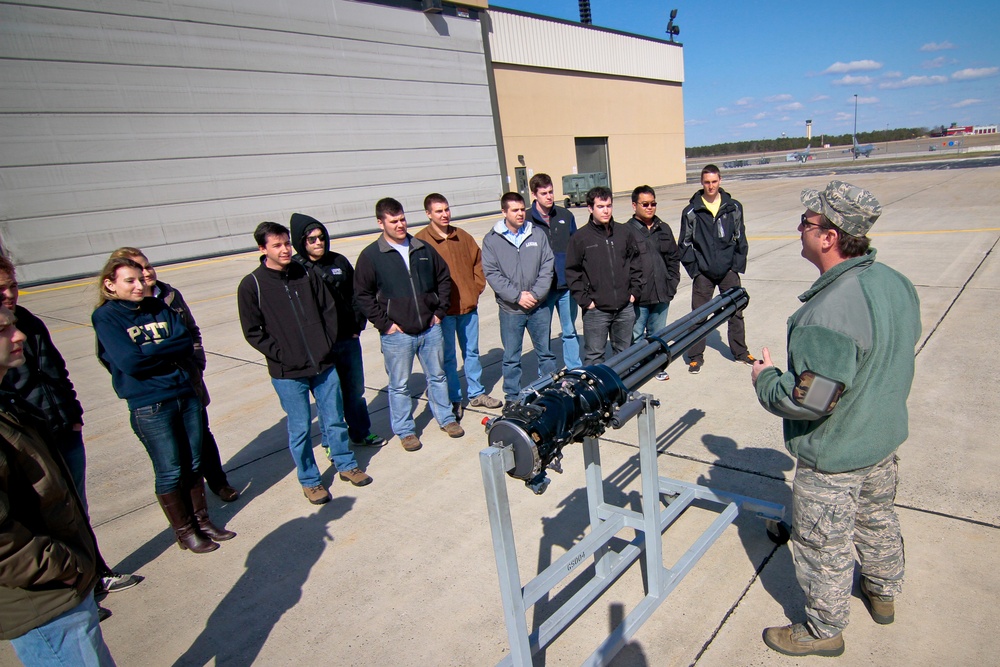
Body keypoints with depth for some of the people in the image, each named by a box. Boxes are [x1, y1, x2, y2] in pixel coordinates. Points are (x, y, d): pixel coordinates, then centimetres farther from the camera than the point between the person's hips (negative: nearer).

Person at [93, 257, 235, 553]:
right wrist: (169, 352, -8)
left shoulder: (158, 307, 7)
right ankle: (184, 531, 25)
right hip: (149, 407, -4)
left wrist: (149, 352, -14)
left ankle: (202, 520, 32)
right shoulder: (105, 317, -7)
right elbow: (130, 362, -19)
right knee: (170, 472, 7)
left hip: (186, 395, 5)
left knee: (193, 464, 14)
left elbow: (187, 342, -4)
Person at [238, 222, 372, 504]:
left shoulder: (306, 275, 2)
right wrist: (280, 355, -12)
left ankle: (346, 464, 36)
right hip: (287, 373, -3)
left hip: (324, 364, 3)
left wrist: (328, 345, 1)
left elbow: (329, 310, 8)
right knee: (300, 428, 8)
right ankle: (309, 480, 27)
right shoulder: (252, 285, -7)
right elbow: (253, 332, -5)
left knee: (335, 419, 15)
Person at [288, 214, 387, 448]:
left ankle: (361, 433, 34)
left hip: (348, 339, 4)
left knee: (355, 389, 16)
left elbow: (355, 294, 10)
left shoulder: (339, 261, 3)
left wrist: (358, 326, 5)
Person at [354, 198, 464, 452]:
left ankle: (446, 418, 34)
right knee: (399, 386, 8)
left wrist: (440, 311, 6)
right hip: (397, 334, -3)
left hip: (430, 329, 3)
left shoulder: (424, 249, 5)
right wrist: (384, 323, -9)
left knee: (437, 376, 17)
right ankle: (405, 431, 24)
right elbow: (363, 295, -5)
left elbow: (443, 278, 13)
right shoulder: (370, 256, -6)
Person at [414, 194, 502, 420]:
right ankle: (454, 400, 18)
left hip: (468, 306, 5)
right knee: (448, 357, 6)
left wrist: (477, 288, 6)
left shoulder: (463, 236, 8)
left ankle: (477, 393, 30)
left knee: (471, 352, 16)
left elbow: (478, 262, 16)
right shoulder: (420, 241, -8)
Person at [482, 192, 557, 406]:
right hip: (510, 310, -2)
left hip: (539, 307, 2)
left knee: (546, 353, 14)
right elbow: (492, 274, -9)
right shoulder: (492, 240, -2)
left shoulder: (538, 235, 3)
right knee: (511, 358, 9)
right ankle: (512, 398, 23)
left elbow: (547, 266, -1)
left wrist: (536, 294, -13)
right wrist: (517, 296, -15)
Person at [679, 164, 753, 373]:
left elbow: (740, 239, 7)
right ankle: (696, 356, 16)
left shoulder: (734, 207, 2)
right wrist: (693, 268, -5)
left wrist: (738, 265, -1)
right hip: (703, 272, -2)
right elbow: (685, 244, 1)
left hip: (729, 270, 2)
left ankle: (740, 351, 28)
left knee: (736, 311, 11)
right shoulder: (691, 211, -3)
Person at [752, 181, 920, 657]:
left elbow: (809, 400, -33)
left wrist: (765, 379, -16)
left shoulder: (829, 313, -35)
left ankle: (824, 630, 34)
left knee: (824, 546, 12)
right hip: (886, 438, 9)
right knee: (878, 520, 30)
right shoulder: (897, 283, -5)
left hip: (834, 458, -9)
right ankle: (883, 593, 54)